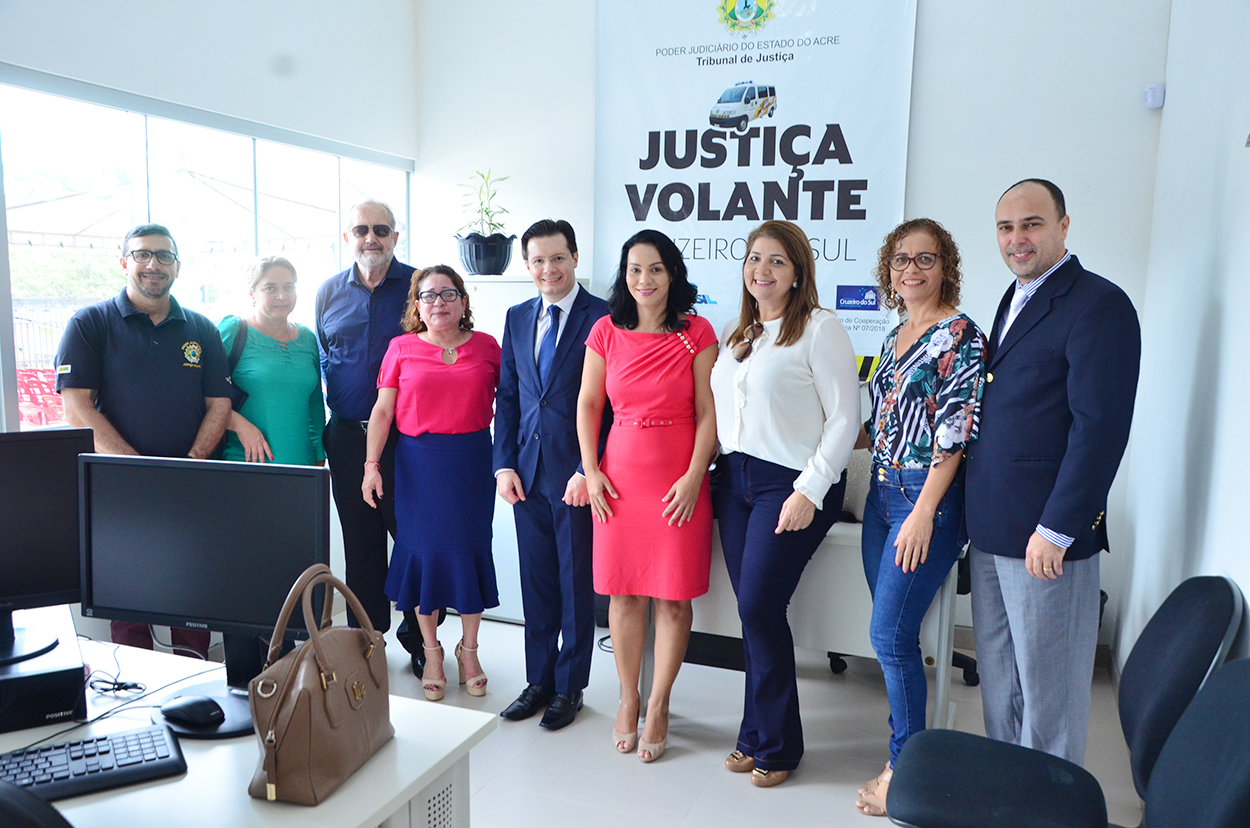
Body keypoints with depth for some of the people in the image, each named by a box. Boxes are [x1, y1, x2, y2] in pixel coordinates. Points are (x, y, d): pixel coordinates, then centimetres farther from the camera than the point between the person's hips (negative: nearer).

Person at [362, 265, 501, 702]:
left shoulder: (486, 346, 4)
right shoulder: (401, 348, 3)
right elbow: (383, 409, 3)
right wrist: (371, 464, -4)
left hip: (472, 463, 1)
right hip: (418, 463, 0)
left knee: (471, 548, 5)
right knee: (424, 549, 4)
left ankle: (469, 650, 23)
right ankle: (431, 652, 22)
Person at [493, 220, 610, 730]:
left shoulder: (602, 318, -7)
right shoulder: (517, 318, 11)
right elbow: (506, 396, 13)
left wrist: (588, 471, -15)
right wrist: (504, 464, 4)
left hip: (576, 475, -5)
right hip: (528, 472, 5)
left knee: (577, 583, 8)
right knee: (536, 581, 14)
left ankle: (570, 687, 24)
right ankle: (538, 681, 29)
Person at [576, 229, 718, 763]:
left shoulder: (696, 333, -2)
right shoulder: (607, 331, 4)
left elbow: (708, 413, -3)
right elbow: (588, 405, 9)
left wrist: (694, 476, -11)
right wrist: (591, 471, 1)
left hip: (679, 481, -2)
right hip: (620, 477, 2)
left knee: (674, 597, 5)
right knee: (623, 592, 9)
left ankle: (658, 705, 22)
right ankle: (628, 699, 27)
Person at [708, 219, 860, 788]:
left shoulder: (819, 329, -7)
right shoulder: (734, 333, 14)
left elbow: (844, 420, -10)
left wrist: (809, 491, -15)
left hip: (791, 484, -6)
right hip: (735, 479, 6)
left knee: (759, 608, -7)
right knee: (751, 612, 9)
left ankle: (775, 745, 13)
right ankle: (757, 734, 24)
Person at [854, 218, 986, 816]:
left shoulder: (959, 334, -11)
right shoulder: (896, 335, 14)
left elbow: (955, 431, -17)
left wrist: (924, 512, -19)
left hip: (928, 498, -8)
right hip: (882, 492, 8)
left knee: (890, 636, -5)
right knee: (893, 635, 12)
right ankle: (905, 754, 26)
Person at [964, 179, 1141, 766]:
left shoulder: (1098, 305, -12)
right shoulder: (1016, 298, 16)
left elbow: (1101, 427, -18)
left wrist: (1056, 529, -19)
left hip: (1045, 536, -8)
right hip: (990, 529, 8)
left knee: (1046, 687, 6)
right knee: (997, 679, 18)